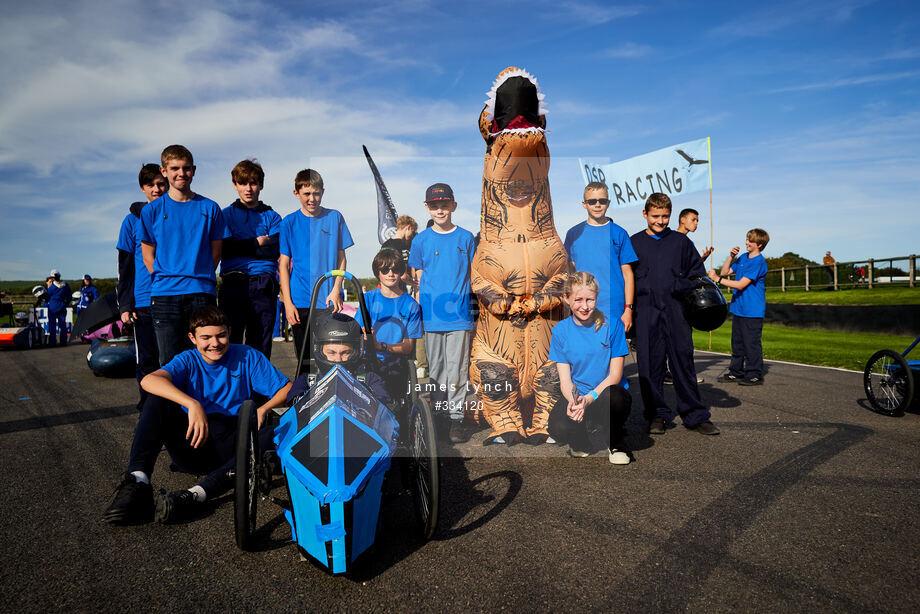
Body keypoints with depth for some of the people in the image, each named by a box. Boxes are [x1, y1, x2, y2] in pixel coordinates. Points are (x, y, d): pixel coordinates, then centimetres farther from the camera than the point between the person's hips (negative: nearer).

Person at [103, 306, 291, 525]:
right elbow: (149, 380, -20)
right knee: (157, 401, -19)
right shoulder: (188, 361, 3)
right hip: (192, 445, 1)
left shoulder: (247, 357, 3)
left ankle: (196, 495, -47)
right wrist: (192, 404, -35)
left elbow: (287, 390, -1)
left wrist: (262, 409, -21)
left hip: (229, 449, -1)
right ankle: (137, 480, -33)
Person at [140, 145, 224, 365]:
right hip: (164, 295, 0)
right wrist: (163, 280, 3)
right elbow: (148, 256, 12)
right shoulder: (152, 210, 9)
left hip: (202, 292, 0)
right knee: (170, 361, 1)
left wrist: (199, 277, 5)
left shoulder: (210, 208, 9)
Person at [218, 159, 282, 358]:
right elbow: (225, 249, 0)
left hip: (264, 285, 1)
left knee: (261, 346, 0)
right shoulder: (226, 215, 15)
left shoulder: (271, 217, 16)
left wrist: (241, 247, -3)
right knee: (230, 343, -4)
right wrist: (257, 243, 1)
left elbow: (275, 251, 0)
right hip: (233, 283, 0)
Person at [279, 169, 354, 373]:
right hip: (299, 301, 1)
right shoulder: (290, 222, 4)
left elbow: (341, 258, 6)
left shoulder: (334, 218, 4)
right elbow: (284, 264, 3)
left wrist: (336, 290, -6)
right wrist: (287, 302, -4)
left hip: (328, 300, 0)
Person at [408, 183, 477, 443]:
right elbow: (419, 277, 10)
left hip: (459, 314, -1)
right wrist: (420, 309, 3)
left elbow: (472, 273, 12)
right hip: (431, 315, 1)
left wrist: (463, 300, 7)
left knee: (457, 369, -2)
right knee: (435, 369, 9)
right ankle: (437, 415, 22)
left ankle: (456, 418, 8)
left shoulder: (465, 237, 5)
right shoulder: (421, 240, 6)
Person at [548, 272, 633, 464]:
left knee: (614, 396, -38)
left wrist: (589, 398, -22)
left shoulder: (612, 324, -5)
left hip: (608, 393, -1)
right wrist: (572, 401, -24)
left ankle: (616, 443, -5)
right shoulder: (561, 330, 2)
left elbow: (615, 374, -6)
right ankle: (583, 441, 7)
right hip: (575, 395, 1)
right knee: (558, 428, -31)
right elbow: (565, 379, -1)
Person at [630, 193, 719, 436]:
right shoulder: (633, 243, 10)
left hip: (675, 311, 0)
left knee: (683, 361, 1)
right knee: (649, 364, 1)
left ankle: (695, 415, 11)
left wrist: (681, 288, -2)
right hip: (646, 313, 0)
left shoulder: (681, 242, 12)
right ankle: (657, 415, 12)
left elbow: (698, 274, 16)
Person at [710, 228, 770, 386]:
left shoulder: (759, 262, -13)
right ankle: (736, 372, 22)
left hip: (752, 312, -8)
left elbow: (741, 285, -19)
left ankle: (754, 375, 5)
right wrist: (731, 256, 0)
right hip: (738, 308, 8)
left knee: (751, 343, -3)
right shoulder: (742, 258, 12)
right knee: (737, 342, 13)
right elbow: (724, 272, 11)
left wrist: (717, 279, -19)